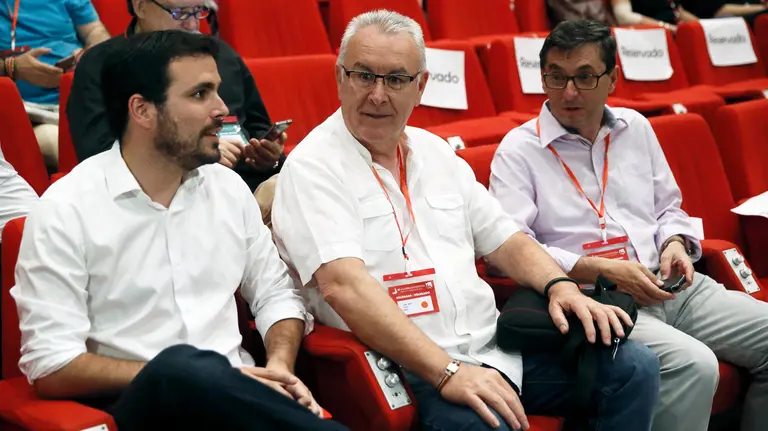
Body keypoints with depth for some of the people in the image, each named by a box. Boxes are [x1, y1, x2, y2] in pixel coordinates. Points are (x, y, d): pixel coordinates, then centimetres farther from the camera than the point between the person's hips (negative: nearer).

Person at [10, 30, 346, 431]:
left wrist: (279, 365, -3)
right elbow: (51, 367, -10)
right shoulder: (65, 211, -5)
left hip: (235, 396, 3)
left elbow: (275, 292, 19)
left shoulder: (228, 186, 12)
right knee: (179, 367, -37)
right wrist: (182, 376, -17)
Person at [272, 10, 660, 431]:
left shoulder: (434, 152, 16)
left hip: (492, 345, 7)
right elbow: (344, 285, -20)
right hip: (410, 365, -7)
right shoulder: (312, 167, -7)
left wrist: (560, 285, -2)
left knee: (635, 367, -2)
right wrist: (447, 374, -27)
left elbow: (505, 240, 20)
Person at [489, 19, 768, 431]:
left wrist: (675, 243, 3)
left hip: (671, 288, 7)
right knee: (692, 364, -31)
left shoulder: (636, 128, 18)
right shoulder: (518, 151, -1)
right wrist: (600, 270, -17)